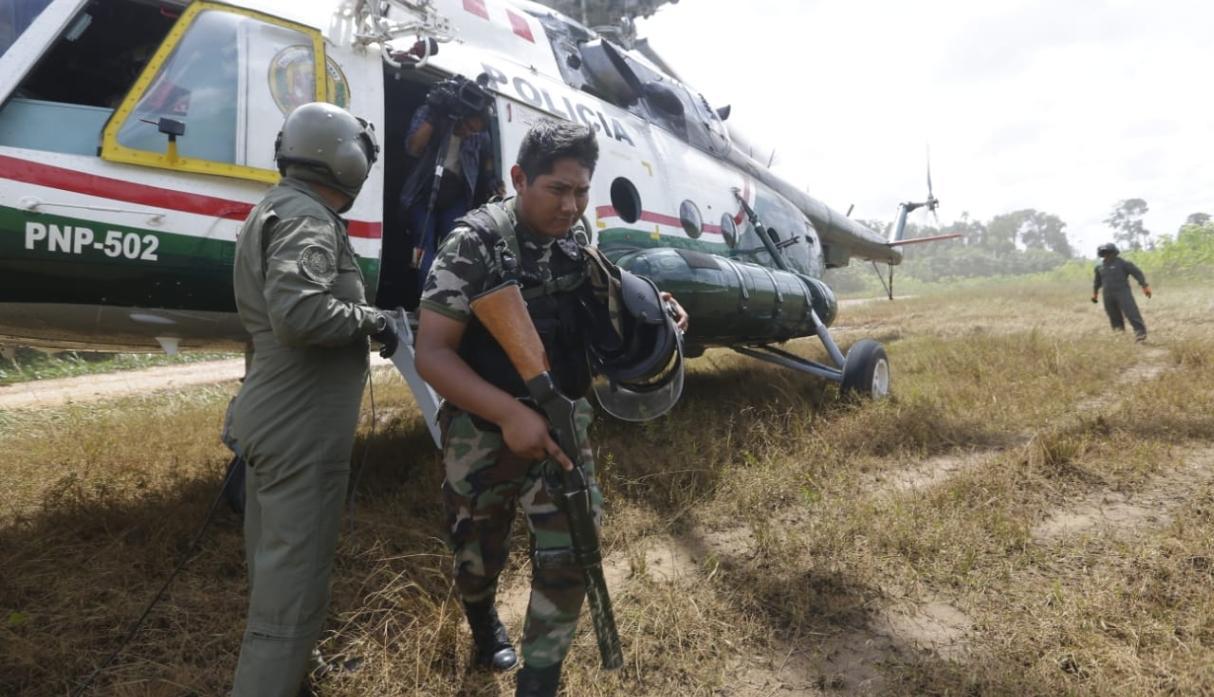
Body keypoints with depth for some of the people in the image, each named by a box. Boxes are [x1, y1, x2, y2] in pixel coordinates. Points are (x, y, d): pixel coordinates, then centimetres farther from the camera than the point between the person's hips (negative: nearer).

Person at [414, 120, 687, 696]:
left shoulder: (578, 239, -2)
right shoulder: (475, 244, -19)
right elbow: (431, 354, -23)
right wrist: (510, 413, -34)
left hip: (562, 424, 4)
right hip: (486, 433, -3)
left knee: (567, 555, -2)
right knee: (479, 553, 17)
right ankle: (482, 620, 52)